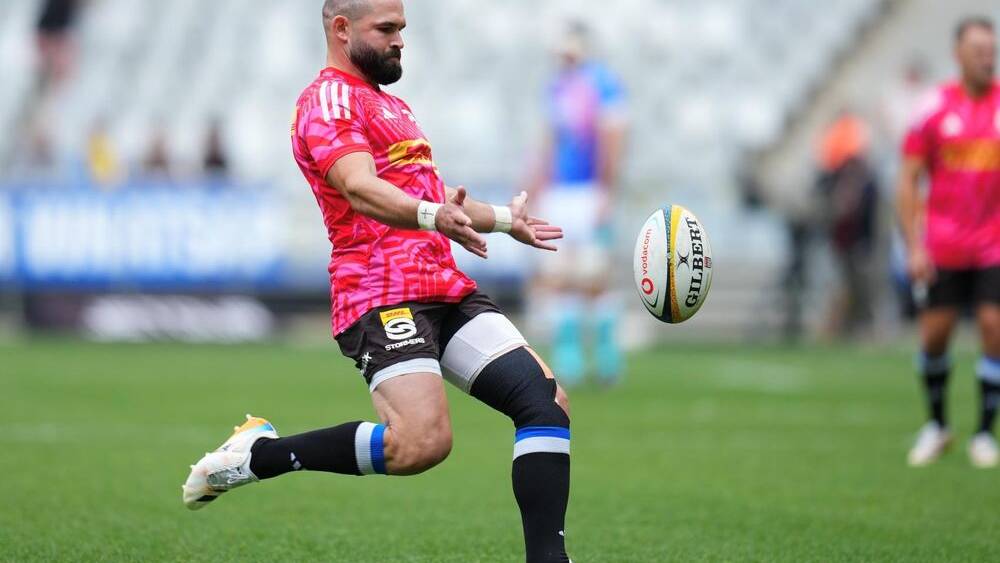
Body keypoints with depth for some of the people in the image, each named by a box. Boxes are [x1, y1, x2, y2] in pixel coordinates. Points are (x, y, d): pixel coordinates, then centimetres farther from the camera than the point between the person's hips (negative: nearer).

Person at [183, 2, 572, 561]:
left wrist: (504, 219, 53)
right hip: (382, 296, -9)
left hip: (448, 286, 9)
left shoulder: (391, 104, 26)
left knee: (546, 400, -6)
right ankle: (259, 454, -9)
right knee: (423, 442, -27)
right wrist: (431, 215, -42)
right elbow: (359, 188, -24)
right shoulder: (330, 99, -5)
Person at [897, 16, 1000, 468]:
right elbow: (908, 180, 1)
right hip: (943, 247, 0)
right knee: (934, 334, 0)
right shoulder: (936, 109, -2)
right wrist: (914, 247, -6)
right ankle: (937, 426, 22)